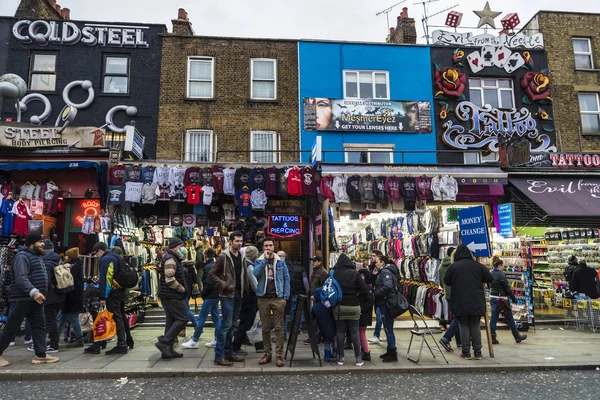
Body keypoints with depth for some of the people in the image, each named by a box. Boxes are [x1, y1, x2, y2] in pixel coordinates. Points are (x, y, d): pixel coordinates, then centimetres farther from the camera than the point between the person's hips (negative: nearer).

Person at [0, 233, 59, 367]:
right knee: (11, 328, 1)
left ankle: (41, 354, 9)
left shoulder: (36, 256, 17)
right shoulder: (22, 256, -13)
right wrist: (33, 292, -36)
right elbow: (21, 278, -25)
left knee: (39, 327, 7)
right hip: (22, 299, -9)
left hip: (35, 299, 9)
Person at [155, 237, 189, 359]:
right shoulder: (170, 259, -16)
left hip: (169, 296, 11)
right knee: (182, 319, -8)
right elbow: (170, 280, -26)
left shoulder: (173, 259, 18)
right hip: (173, 297, -11)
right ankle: (164, 342, -7)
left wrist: (183, 290, 12)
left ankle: (167, 349, 18)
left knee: (172, 321, 13)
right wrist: (183, 289, -14)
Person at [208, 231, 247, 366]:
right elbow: (211, 274, -8)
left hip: (238, 294, 7)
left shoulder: (242, 257, 10)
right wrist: (223, 284, -18)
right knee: (227, 324, -7)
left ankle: (229, 353, 23)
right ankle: (219, 356, 2)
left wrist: (245, 288, 5)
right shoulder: (223, 257, -9)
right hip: (227, 294, -7)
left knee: (232, 324, 13)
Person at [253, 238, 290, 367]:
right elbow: (256, 273, -14)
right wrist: (265, 259, -17)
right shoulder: (259, 261, 5)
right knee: (265, 328, 9)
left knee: (279, 328, 1)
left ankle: (280, 355, 7)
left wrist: (286, 296, -2)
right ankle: (267, 354, 20)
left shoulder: (280, 261, 5)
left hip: (278, 298, -1)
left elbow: (286, 278, 5)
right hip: (263, 299, 1)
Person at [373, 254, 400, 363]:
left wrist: (375, 293, -18)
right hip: (384, 304, 10)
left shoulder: (385, 272, -14)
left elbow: (387, 286, -28)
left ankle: (392, 354, 5)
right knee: (388, 329, 17)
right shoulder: (382, 272, 17)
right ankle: (390, 351, 27)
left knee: (388, 329, -2)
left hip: (386, 304, -10)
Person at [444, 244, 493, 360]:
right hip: (476, 303, 2)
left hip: (460, 303, -2)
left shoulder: (452, 267, -4)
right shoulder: (478, 265, 1)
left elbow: (446, 282, 3)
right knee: (475, 326, 12)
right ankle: (477, 352, 14)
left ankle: (466, 352, 8)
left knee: (464, 326, 7)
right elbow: (490, 279, 6)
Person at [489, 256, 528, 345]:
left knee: (493, 318, 7)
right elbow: (507, 288, -12)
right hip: (501, 299, -6)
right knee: (509, 318, 8)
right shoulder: (501, 274, -15)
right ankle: (517, 336, 22)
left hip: (492, 298, 6)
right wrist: (514, 298, -3)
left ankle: (492, 337, 6)